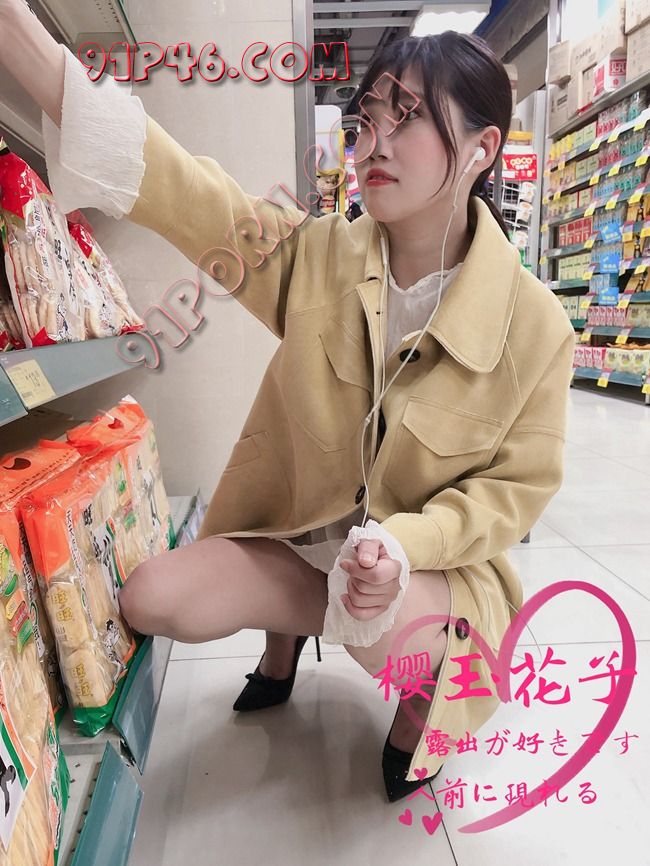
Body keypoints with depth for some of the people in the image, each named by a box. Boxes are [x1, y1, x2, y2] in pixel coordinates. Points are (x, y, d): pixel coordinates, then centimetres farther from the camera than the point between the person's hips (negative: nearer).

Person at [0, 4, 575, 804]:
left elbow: (516, 488, -8)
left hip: (436, 561, -2)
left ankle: (425, 687, 5)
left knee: (388, 633, -35)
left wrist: (408, 542, -27)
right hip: (301, 533, 3)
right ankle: (292, 626, 16)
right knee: (154, 599, -16)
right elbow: (180, 189, -19)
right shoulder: (317, 257, -9)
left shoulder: (533, 323, -15)